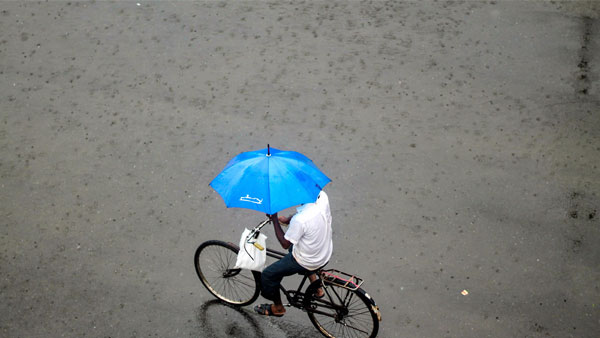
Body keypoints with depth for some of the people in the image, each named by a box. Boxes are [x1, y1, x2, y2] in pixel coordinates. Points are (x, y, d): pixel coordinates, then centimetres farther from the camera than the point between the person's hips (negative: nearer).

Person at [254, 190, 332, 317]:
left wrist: (274, 220, -18)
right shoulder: (322, 196, -16)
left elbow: (285, 244, -21)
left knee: (268, 275, 10)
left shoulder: (299, 220, -37)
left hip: (308, 262, -7)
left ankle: (278, 308, 36)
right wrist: (288, 219, 0)